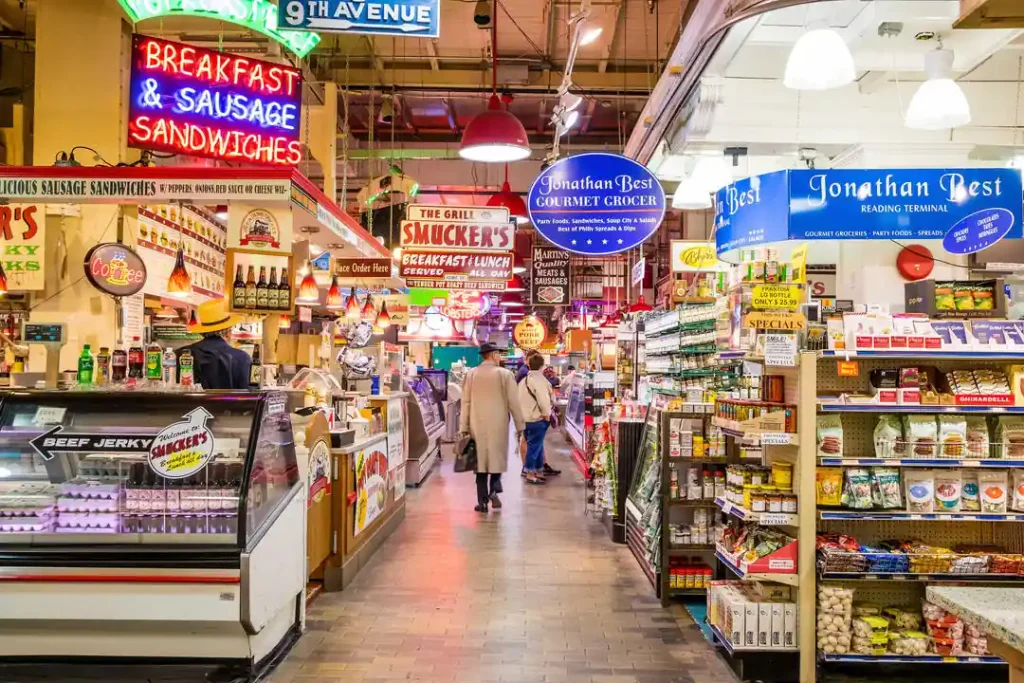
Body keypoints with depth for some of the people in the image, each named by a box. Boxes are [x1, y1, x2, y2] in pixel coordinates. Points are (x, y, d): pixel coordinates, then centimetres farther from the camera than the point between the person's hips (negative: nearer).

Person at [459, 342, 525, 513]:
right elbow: (513, 402, -5)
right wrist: (519, 426, 3)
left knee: (480, 459, 8)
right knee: (497, 458, 13)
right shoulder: (505, 374, -5)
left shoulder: (470, 374, 3)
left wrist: (464, 428, 7)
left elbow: (466, 402, 3)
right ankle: (494, 490, -5)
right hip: (498, 425, -2)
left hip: (477, 425, 2)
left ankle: (482, 501, 8)